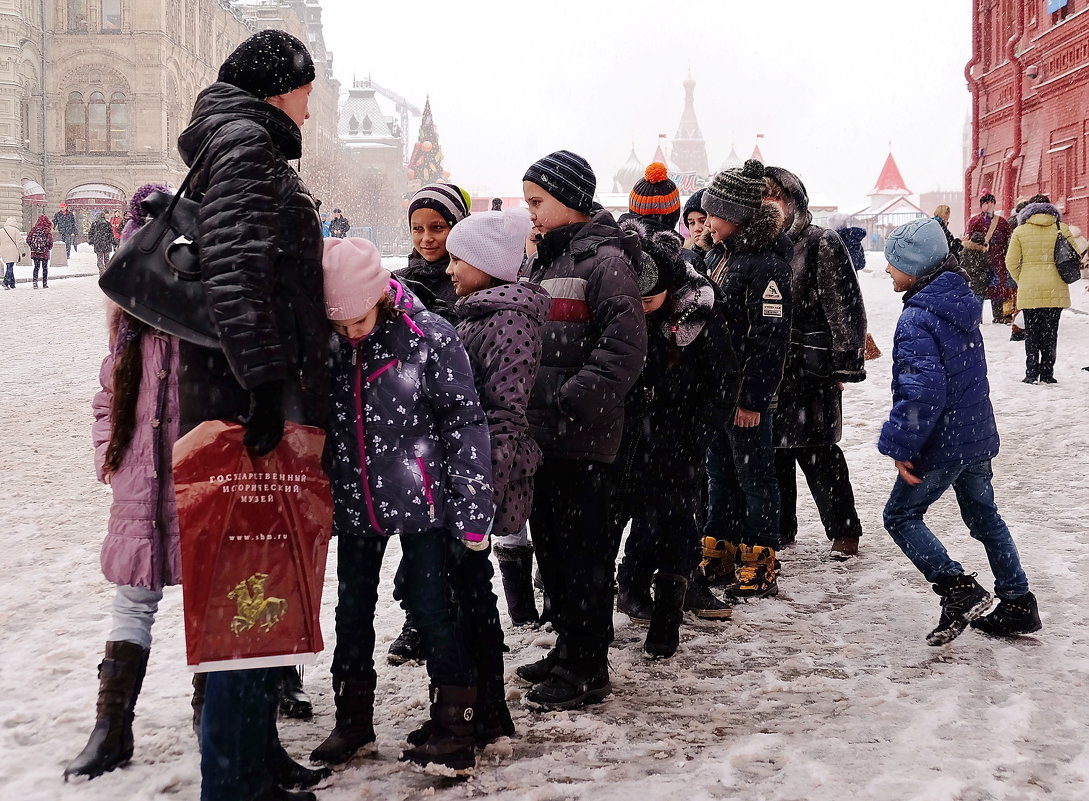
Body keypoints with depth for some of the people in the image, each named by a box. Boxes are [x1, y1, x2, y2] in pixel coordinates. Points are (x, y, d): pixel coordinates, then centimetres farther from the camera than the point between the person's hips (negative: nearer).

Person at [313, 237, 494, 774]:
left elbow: (466, 423, -12)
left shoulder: (428, 337, -14)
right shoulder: (327, 345, -1)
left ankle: (455, 726, 10)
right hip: (354, 503, 5)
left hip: (420, 501, -5)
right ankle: (353, 721, 31)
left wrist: (472, 511, -14)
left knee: (432, 608, -2)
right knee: (352, 609, 15)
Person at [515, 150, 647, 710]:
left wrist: (573, 400, -23)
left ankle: (587, 669, 6)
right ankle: (569, 648, 29)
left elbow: (625, 345, -21)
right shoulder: (542, 263, 17)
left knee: (583, 550, -2)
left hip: (582, 435, -9)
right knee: (549, 544, 16)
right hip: (540, 432, 9)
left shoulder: (604, 260, -11)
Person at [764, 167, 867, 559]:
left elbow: (845, 308, -9)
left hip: (810, 368, -6)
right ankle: (781, 528, 23)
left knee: (816, 453, -2)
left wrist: (845, 364, -12)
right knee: (775, 451, 10)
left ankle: (844, 530, 10)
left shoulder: (821, 244, -6)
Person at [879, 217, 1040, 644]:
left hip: (942, 444, -8)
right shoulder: (961, 302, 6)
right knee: (984, 516, 19)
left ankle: (959, 590, -6)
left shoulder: (917, 320, -22)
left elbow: (923, 390, -29)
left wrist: (902, 447, -21)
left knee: (901, 516, 6)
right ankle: (1018, 605, 22)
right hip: (977, 434, 9)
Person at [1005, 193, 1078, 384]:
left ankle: (1032, 373, 5)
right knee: (1050, 331, 7)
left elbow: (1011, 262, -2)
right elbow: (1075, 256, 2)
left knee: (1031, 332, 8)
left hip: (1029, 290, 0)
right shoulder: (1061, 229, -1)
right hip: (1055, 289, 0)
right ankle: (1047, 373, 7)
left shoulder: (1020, 231, -1)